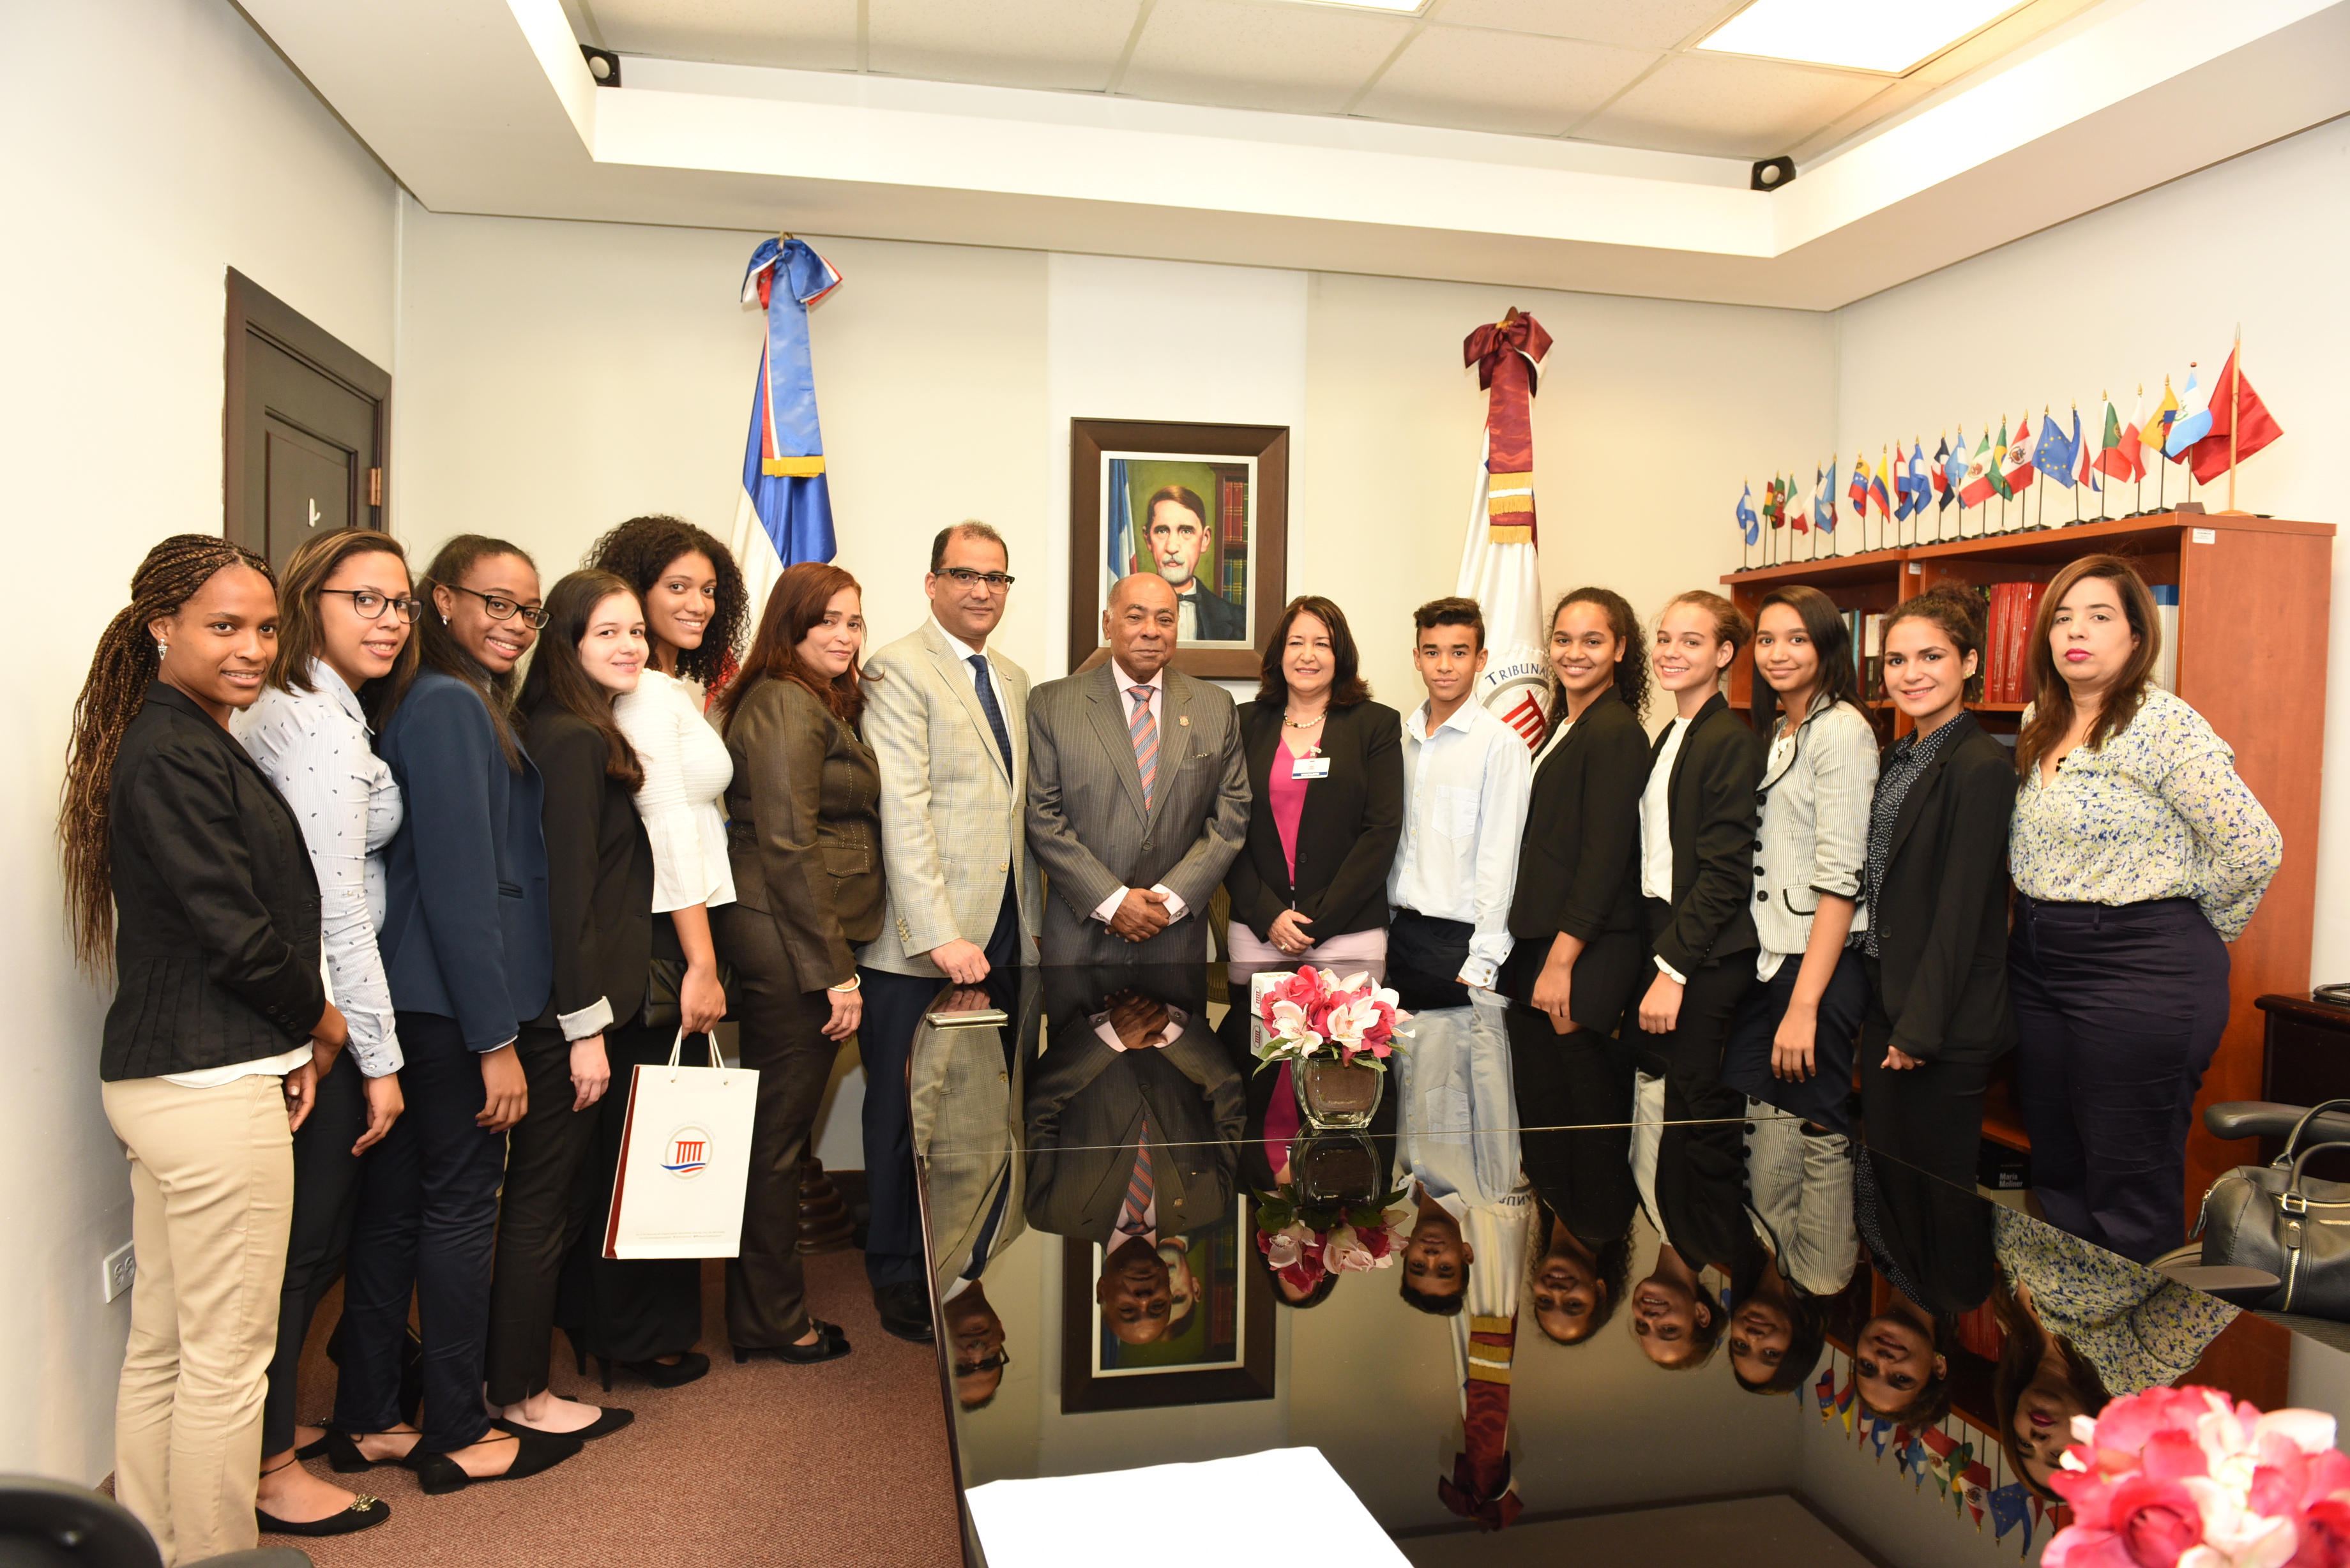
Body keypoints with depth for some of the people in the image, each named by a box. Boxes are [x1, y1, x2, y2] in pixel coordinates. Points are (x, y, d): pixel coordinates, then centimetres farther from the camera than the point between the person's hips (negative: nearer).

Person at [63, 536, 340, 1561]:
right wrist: (320, 1020, 0)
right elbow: (234, 933, -17)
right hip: (209, 1086, -10)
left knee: (161, 1344, 18)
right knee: (227, 1357, 2)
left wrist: (287, 1046, 9)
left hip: (161, 1080, 10)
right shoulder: (175, 756, -15)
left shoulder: (199, 744, 14)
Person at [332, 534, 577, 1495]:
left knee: (395, 1203, 14)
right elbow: (461, 881, -19)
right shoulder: (453, 706, -15)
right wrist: (495, 1039, -17)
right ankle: (457, 1436, 16)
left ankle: (367, 1423, 27)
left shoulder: (446, 702, 14)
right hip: (454, 1003, -9)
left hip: (413, 1001, 9)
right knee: (461, 1204, 2)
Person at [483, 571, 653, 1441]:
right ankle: (520, 1394, 17)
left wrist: (596, 1013, 13)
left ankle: (519, 1364, 32)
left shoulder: (585, 734, 13)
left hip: (574, 998, 10)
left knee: (563, 1189, 18)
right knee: (544, 1196, 3)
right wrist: (585, 1026, -18)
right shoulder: (574, 740, -16)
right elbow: (567, 892, -20)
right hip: (563, 1008, -10)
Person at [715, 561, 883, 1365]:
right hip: (791, 944, -10)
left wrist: (836, 958, 13)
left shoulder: (819, 703, 18)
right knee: (780, 1133, 2)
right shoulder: (788, 705, -13)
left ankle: (766, 1310, 30)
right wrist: (835, 968, -18)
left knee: (776, 1129, 17)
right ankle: (774, 1321, 17)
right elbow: (788, 845, -19)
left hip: (783, 944, 10)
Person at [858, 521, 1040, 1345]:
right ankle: (899, 1274, 22)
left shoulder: (1014, 679, 17)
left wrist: (1030, 923, 12)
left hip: (1001, 935, 6)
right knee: (907, 1115, 6)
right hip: (923, 939, -6)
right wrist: (940, 934, -21)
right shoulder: (898, 670, -6)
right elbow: (902, 813, -15)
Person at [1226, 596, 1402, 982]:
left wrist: (1316, 923, -10)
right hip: (1256, 932, 2)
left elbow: (1383, 831, -4)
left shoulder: (1377, 723, 3)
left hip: (1349, 935, -1)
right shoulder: (1247, 723, 9)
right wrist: (1268, 915, -8)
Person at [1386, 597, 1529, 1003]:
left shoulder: (1501, 743, -9)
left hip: (1458, 938, -5)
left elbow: (1499, 857, -11)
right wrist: (1384, 924, 8)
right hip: (1399, 930, 5)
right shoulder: (1404, 737, 9)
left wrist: (1482, 962, -12)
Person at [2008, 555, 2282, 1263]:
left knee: (2131, 1188, 2)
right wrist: (2040, 924, 14)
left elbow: (2255, 847, -16)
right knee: (2057, 1171, 16)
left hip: (2140, 972, -8)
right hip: (2040, 964, 8)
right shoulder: (2039, 726, 10)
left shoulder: (2163, 725, -13)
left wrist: (2186, 933, -4)